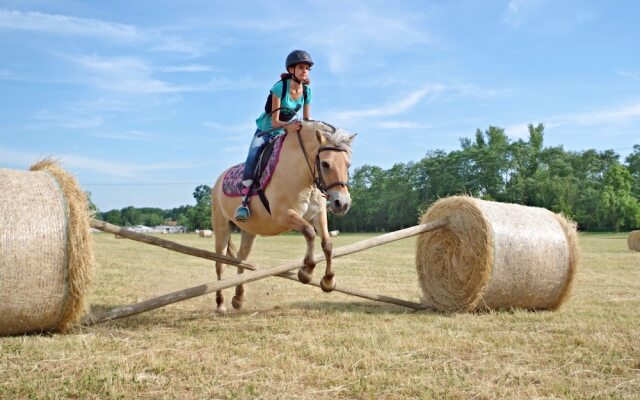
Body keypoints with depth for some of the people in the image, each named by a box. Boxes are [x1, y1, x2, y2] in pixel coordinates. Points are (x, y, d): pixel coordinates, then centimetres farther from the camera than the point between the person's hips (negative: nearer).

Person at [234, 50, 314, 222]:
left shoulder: (307, 91, -8)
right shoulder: (280, 87, -23)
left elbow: (307, 120, -4)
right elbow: (275, 122, -26)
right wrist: (289, 124, -46)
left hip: (287, 130, 5)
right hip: (266, 130, -5)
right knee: (253, 158, -28)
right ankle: (245, 201, -30)